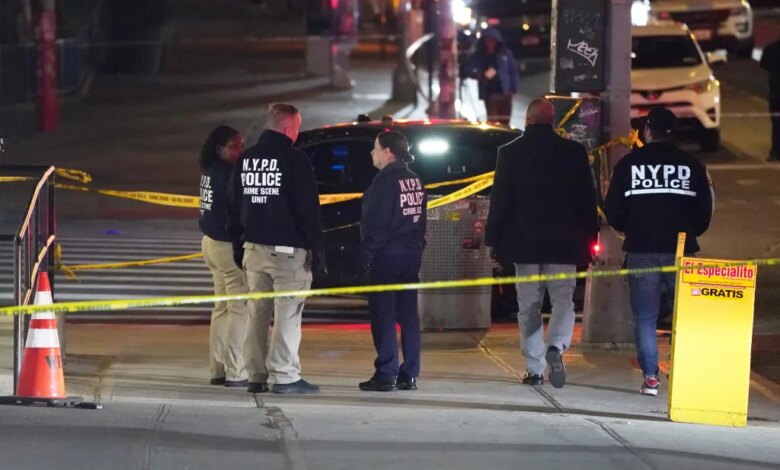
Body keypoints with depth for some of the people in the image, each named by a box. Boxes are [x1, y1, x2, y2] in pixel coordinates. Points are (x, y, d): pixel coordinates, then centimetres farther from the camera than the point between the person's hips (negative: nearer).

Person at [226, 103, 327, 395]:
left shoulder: (245, 159, 10)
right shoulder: (295, 160, -10)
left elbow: (233, 207, 15)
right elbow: (308, 210, -12)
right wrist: (318, 251, -7)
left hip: (254, 248, 6)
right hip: (287, 249, -6)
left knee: (257, 313, 10)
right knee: (287, 314, -5)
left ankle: (256, 376, 11)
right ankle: (284, 377, -8)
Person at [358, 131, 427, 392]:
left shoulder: (386, 180, -13)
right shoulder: (415, 181, 12)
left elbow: (376, 223, -16)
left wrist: (366, 256, -12)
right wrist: (417, 249, 17)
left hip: (386, 255, -8)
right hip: (411, 257, 8)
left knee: (383, 315, -5)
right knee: (408, 315, 9)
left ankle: (386, 375, -7)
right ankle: (409, 375, 9)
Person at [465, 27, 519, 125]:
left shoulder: (505, 53, 3)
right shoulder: (478, 56, -1)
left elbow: (513, 71, 7)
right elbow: (469, 70, -7)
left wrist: (513, 89, 3)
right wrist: (482, 75, -25)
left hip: (505, 92, 2)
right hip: (489, 94, -2)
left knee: (505, 122, 5)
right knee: (492, 121, -11)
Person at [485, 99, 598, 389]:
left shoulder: (510, 153, -1)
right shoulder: (574, 152, 0)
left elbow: (499, 199, 0)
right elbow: (588, 199, 4)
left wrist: (493, 241, 6)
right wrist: (589, 239, 11)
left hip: (524, 242, 0)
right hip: (564, 243, 0)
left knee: (529, 305, 9)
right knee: (563, 299, 3)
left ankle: (535, 370, 8)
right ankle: (556, 347, -25)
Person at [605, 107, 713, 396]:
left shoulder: (628, 164, 0)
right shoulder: (692, 166, 2)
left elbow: (612, 211, 2)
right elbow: (705, 211, 6)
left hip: (641, 251, 0)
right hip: (682, 251, 0)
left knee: (645, 318, 5)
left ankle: (650, 378, -1)